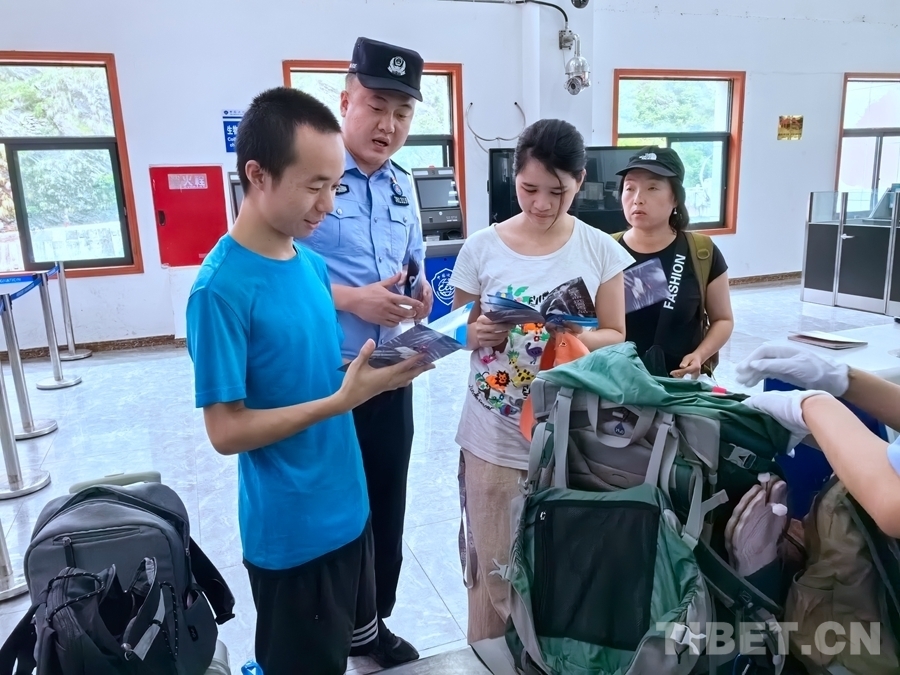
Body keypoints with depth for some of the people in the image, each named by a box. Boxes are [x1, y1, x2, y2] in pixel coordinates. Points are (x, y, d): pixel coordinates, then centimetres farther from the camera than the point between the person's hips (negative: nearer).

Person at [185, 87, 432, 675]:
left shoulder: (313, 264, 2)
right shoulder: (222, 288, -22)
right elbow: (226, 430, -20)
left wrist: (378, 371, -8)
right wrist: (344, 399, -25)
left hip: (347, 508, 7)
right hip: (291, 531, -7)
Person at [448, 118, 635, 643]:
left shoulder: (601, 250, -2)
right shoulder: (481, 248, -4)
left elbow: (616, 337, 2)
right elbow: (457, 333, 3)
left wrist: (578, 338, -19)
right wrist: (478, 333, -19)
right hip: (494, 437, 0)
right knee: (493, 565, 11)